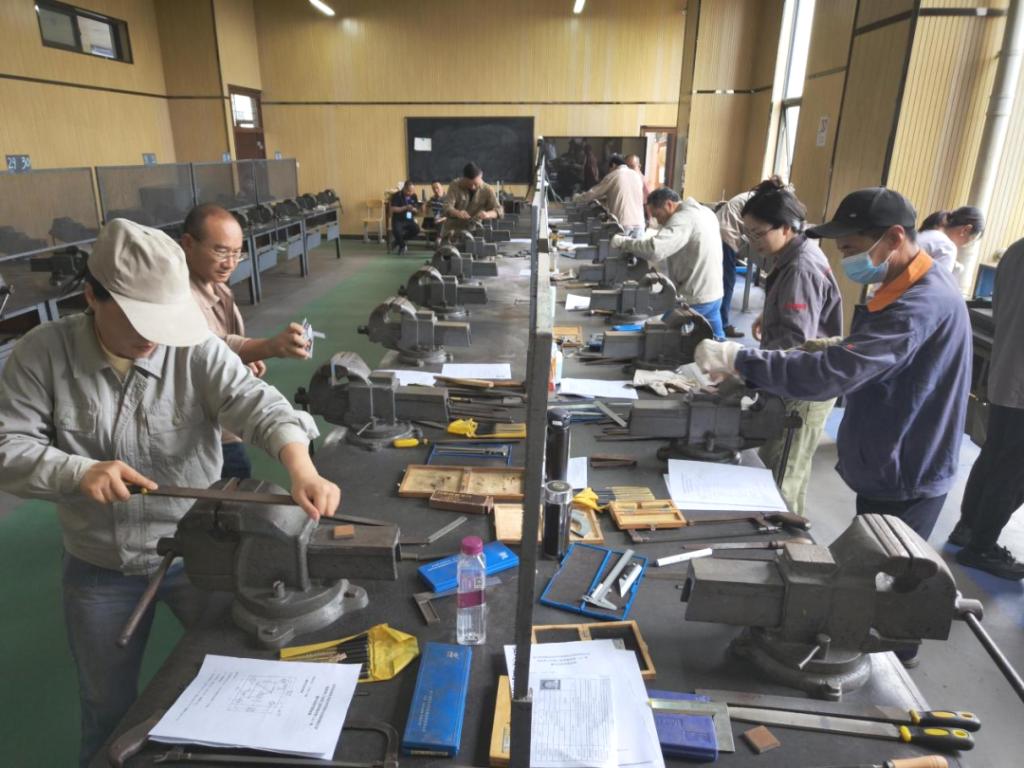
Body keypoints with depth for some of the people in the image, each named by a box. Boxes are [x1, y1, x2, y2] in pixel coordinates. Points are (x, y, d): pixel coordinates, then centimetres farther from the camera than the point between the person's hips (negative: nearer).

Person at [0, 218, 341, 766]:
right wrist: (80, 472, -28)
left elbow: (256, 404, -28)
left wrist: (302, 470, -46)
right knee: (107, 709, 23)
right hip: (98, 568, 1)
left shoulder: (196, 349, -15)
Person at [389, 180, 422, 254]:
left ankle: (399, 241, -1)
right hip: (398, 220, -4)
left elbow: (417, 209, 10)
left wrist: (413, 209, -16)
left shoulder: (414, 196, 5)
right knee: (397, 230, -35)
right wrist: (405, 208, -22)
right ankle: (402, 246, -1)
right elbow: (392, 209, -15)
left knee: (416, 229, -25)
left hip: (409, 220, 4)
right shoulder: (396, 196, -8)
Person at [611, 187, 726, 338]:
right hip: (714, 294, 9)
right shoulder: (704, 212, 11)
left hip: (695, 299, -9)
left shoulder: (683, 219, -20)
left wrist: (623, 242, -20)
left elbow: (655, 249, -32)